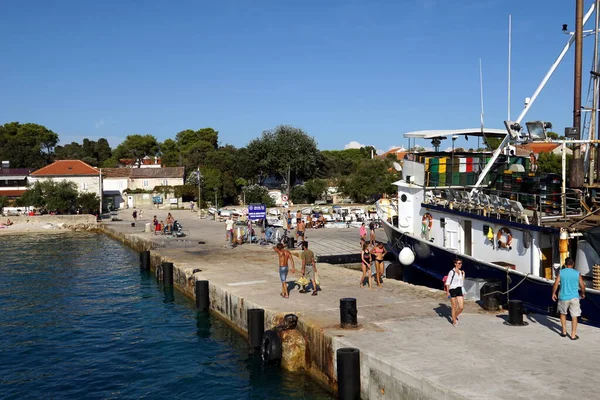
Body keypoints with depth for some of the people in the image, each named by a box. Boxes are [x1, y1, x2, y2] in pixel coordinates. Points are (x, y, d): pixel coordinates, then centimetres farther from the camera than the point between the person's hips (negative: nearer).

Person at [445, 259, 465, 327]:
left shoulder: (460, 272, 10)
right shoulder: (451, 272, -10)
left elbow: (461, 283, 16)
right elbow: (447, 282, -10)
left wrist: (463, 275, 9)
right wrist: (447, 291, -14)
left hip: (459, 290, 6)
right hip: (452, 290, -6)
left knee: (461, 307, 0)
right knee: (454, 307, 2)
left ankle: (455, 316, 28)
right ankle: (454, 321, 19)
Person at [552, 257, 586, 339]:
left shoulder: (561, 272, -5)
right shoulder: (577, 273, -3)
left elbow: (556, 284, -8)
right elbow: (582, 286, 0)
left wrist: (553, 293, 5)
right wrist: (583, 294, 19)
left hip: (563, 298, 0)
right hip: (574, 298, 0)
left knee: (563, 313, 21)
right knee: (574, 316, 7)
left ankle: (564, 331, 23)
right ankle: (573, 335, 9)